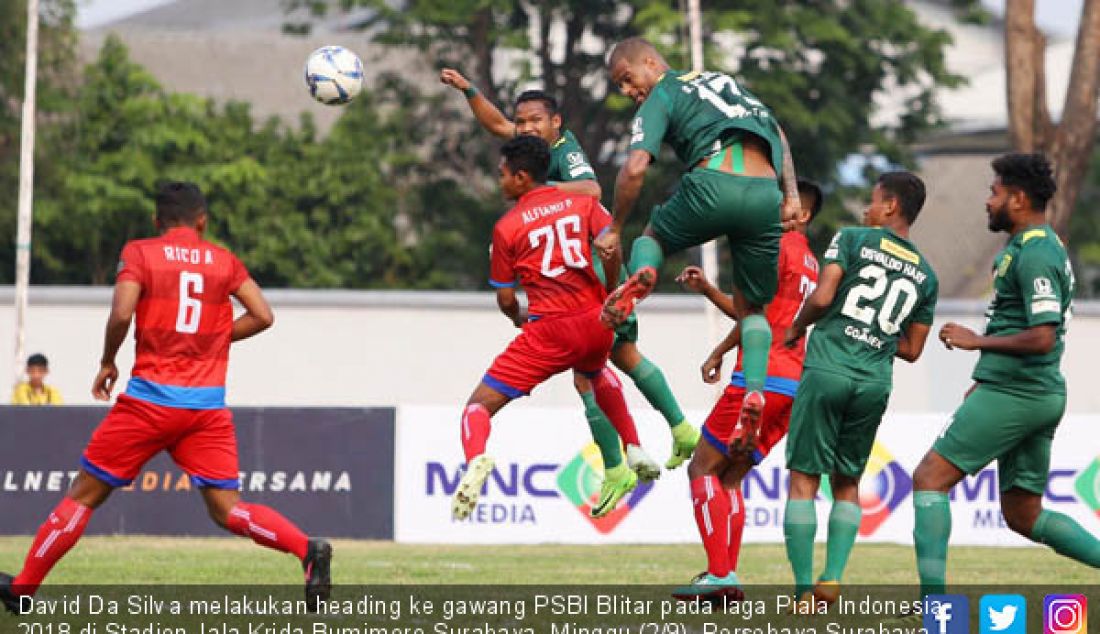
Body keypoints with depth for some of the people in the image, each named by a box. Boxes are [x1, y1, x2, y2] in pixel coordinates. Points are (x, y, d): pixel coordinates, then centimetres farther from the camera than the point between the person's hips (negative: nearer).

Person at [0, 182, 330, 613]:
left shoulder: (139, 253, 1)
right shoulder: (224, 261, 10)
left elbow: (121, 314, -14)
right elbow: (262, 316, 3)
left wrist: (107, 361, 3)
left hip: (151, 399, -3)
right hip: (208, 405, 3)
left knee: (85, 493, 7)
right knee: (227, 510, 1)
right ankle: (308, 549, -22)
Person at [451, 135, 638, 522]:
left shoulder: (506, 227, 3)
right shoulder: (582, 202, 10)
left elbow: (506, 299, 7)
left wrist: (518, 319, 29)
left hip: (550, 330, -4)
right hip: (597, 320, 4)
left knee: (481, 404, -2)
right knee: (589, 384, 37)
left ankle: (475, 459, -34)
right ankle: (616, 472, 40)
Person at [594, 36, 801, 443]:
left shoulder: (659, 99, 11)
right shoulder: (723, 80, 32)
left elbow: (635, 168, -3)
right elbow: (776, 134, 31)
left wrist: (615, 229, 6)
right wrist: (791, 194, 24)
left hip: (714, 184, -4)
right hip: (765, 192, 4)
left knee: (653, 237, 28)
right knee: (751, 307, 19)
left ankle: (641, 273, -9)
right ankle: (755, 391, -6)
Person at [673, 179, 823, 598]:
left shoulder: (776, 246, -4)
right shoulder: (809, 261, 25)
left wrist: (718, 355, -2)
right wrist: (706, 289, 22)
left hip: (763, 377, -9)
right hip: (796, 382, 9)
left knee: (703, 468, -4)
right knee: (729, 477, 14)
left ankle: (719, 573, -15)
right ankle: (728, 574, 4)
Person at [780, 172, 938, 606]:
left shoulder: (853, 239, 0)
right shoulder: (925, 275, 14)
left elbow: (821, 298, -10)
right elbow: (912, 350, 16)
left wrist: (796, 328, 8)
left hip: (828, 370, -4)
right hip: (876, 383, 4)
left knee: (804, 480, 1)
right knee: (847, 483, 17)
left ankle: (804, 592, -6)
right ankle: (832, 577, 0)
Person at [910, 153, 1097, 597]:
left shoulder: (1034, 256, -16)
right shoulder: (1040, 247, 17)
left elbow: (1042, 339, -24)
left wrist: (977, 342, -16)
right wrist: (985, 381, 28)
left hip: (1012, 394, -10)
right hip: (1041, 395, 10)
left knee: (930, 478, -6)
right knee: (1024, 517, 14)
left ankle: (933, 602, -11)